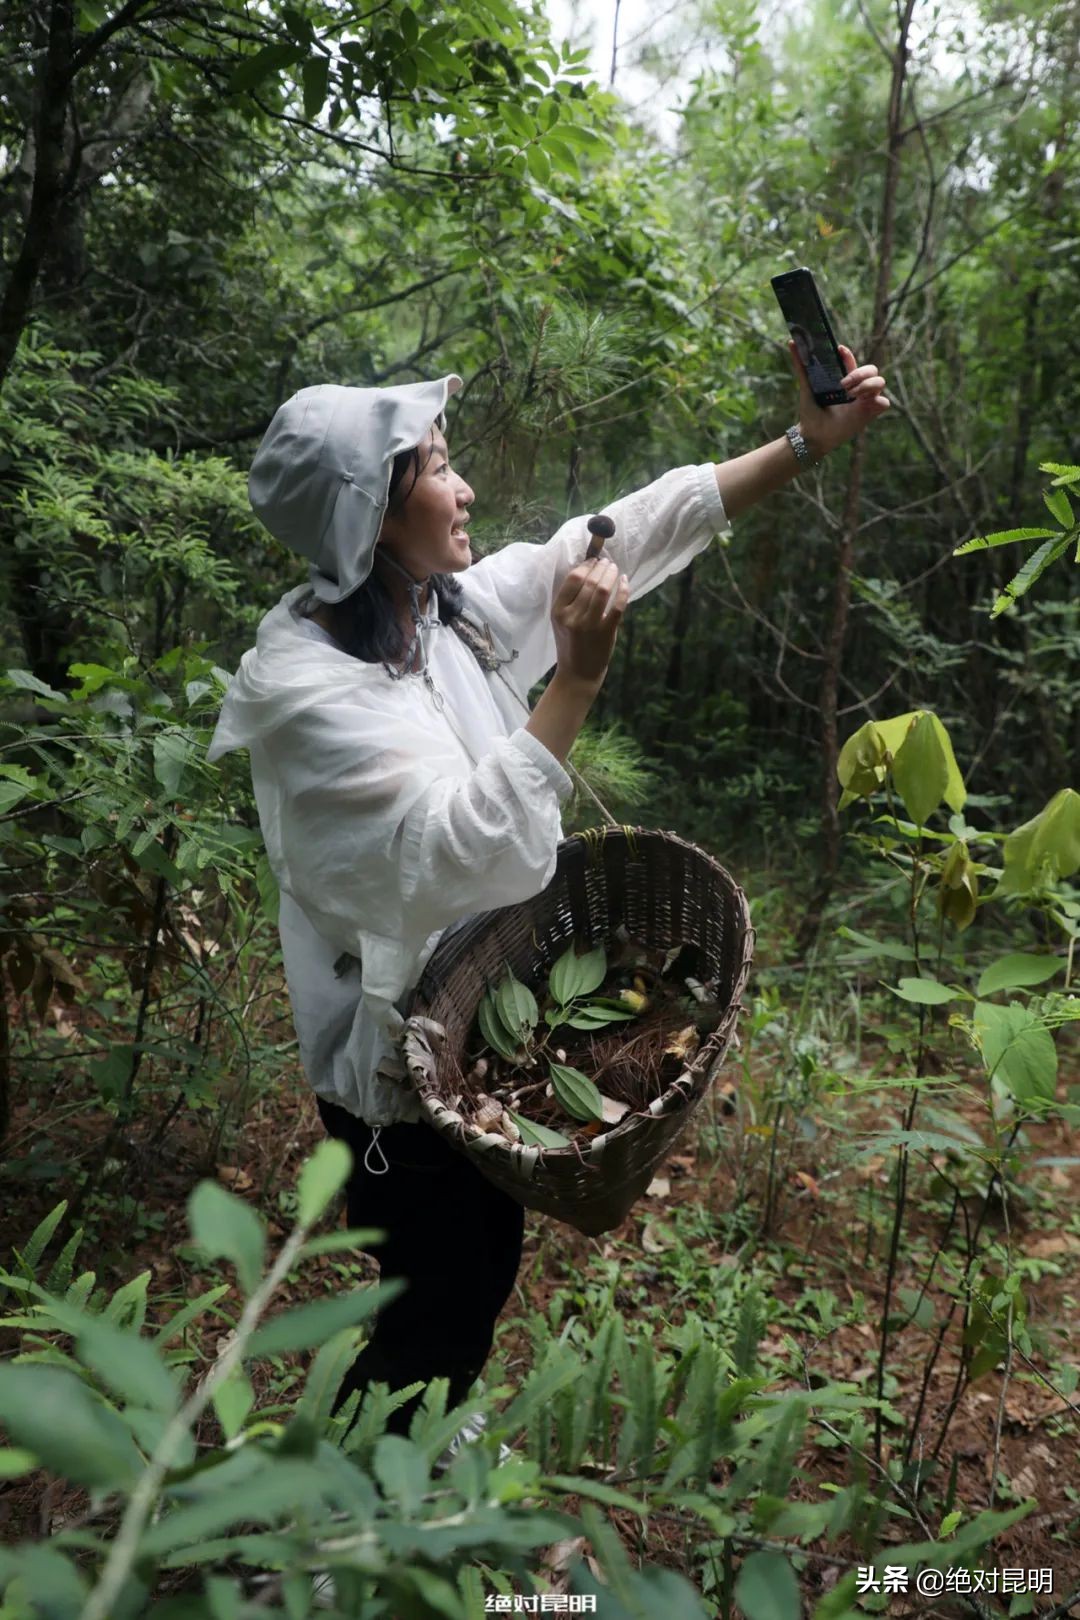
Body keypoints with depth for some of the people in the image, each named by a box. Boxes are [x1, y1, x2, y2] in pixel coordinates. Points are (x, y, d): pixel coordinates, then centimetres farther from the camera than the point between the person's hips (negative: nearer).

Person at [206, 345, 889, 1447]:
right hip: (397, 1060, -8)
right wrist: (576, 678, -33)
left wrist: (808, 442, 1)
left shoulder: (459, 604, -3)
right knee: (439, 1308, 8)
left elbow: (633, 533, 0)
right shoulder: (304, 684, -25)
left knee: (486, 1266, 25)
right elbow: (468, 848, -33)